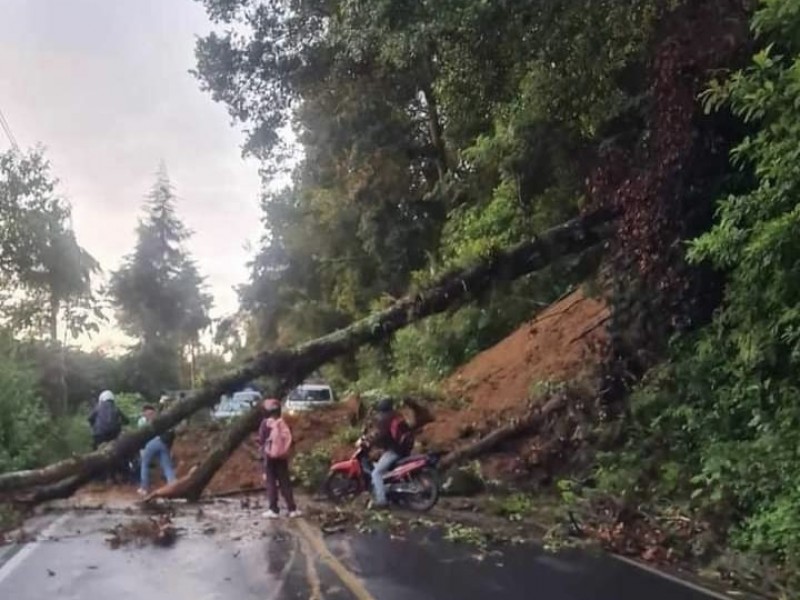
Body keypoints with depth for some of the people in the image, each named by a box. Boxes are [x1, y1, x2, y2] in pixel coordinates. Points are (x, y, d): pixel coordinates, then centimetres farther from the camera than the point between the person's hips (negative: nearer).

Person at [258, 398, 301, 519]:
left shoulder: (266, 423, -9)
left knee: (271, 483, 3)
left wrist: (263, 452, 7)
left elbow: (261, 440, -8)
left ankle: (274, 510, 2)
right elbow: (289, 439, 3)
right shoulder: (283, 423, 0)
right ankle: (292, 509, 8)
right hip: (282, 456, 3)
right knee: (285, 483, 8)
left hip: (270, 455, -3)